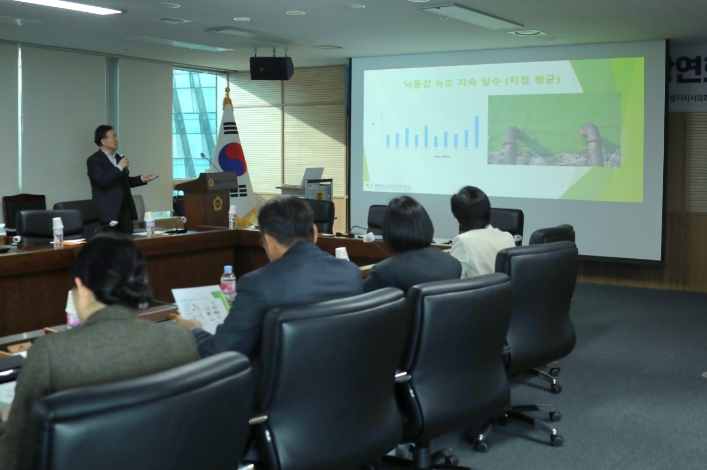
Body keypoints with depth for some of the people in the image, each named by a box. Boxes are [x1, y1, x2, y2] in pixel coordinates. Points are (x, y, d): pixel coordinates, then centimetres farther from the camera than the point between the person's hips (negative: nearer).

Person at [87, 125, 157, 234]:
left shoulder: (118, 158, 18)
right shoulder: (94, 160, -7)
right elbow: (102, 180, -22)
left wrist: (142, 179, 13)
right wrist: (119, 167, -17)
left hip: (125, 209, 7)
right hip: (108, 211, -7)